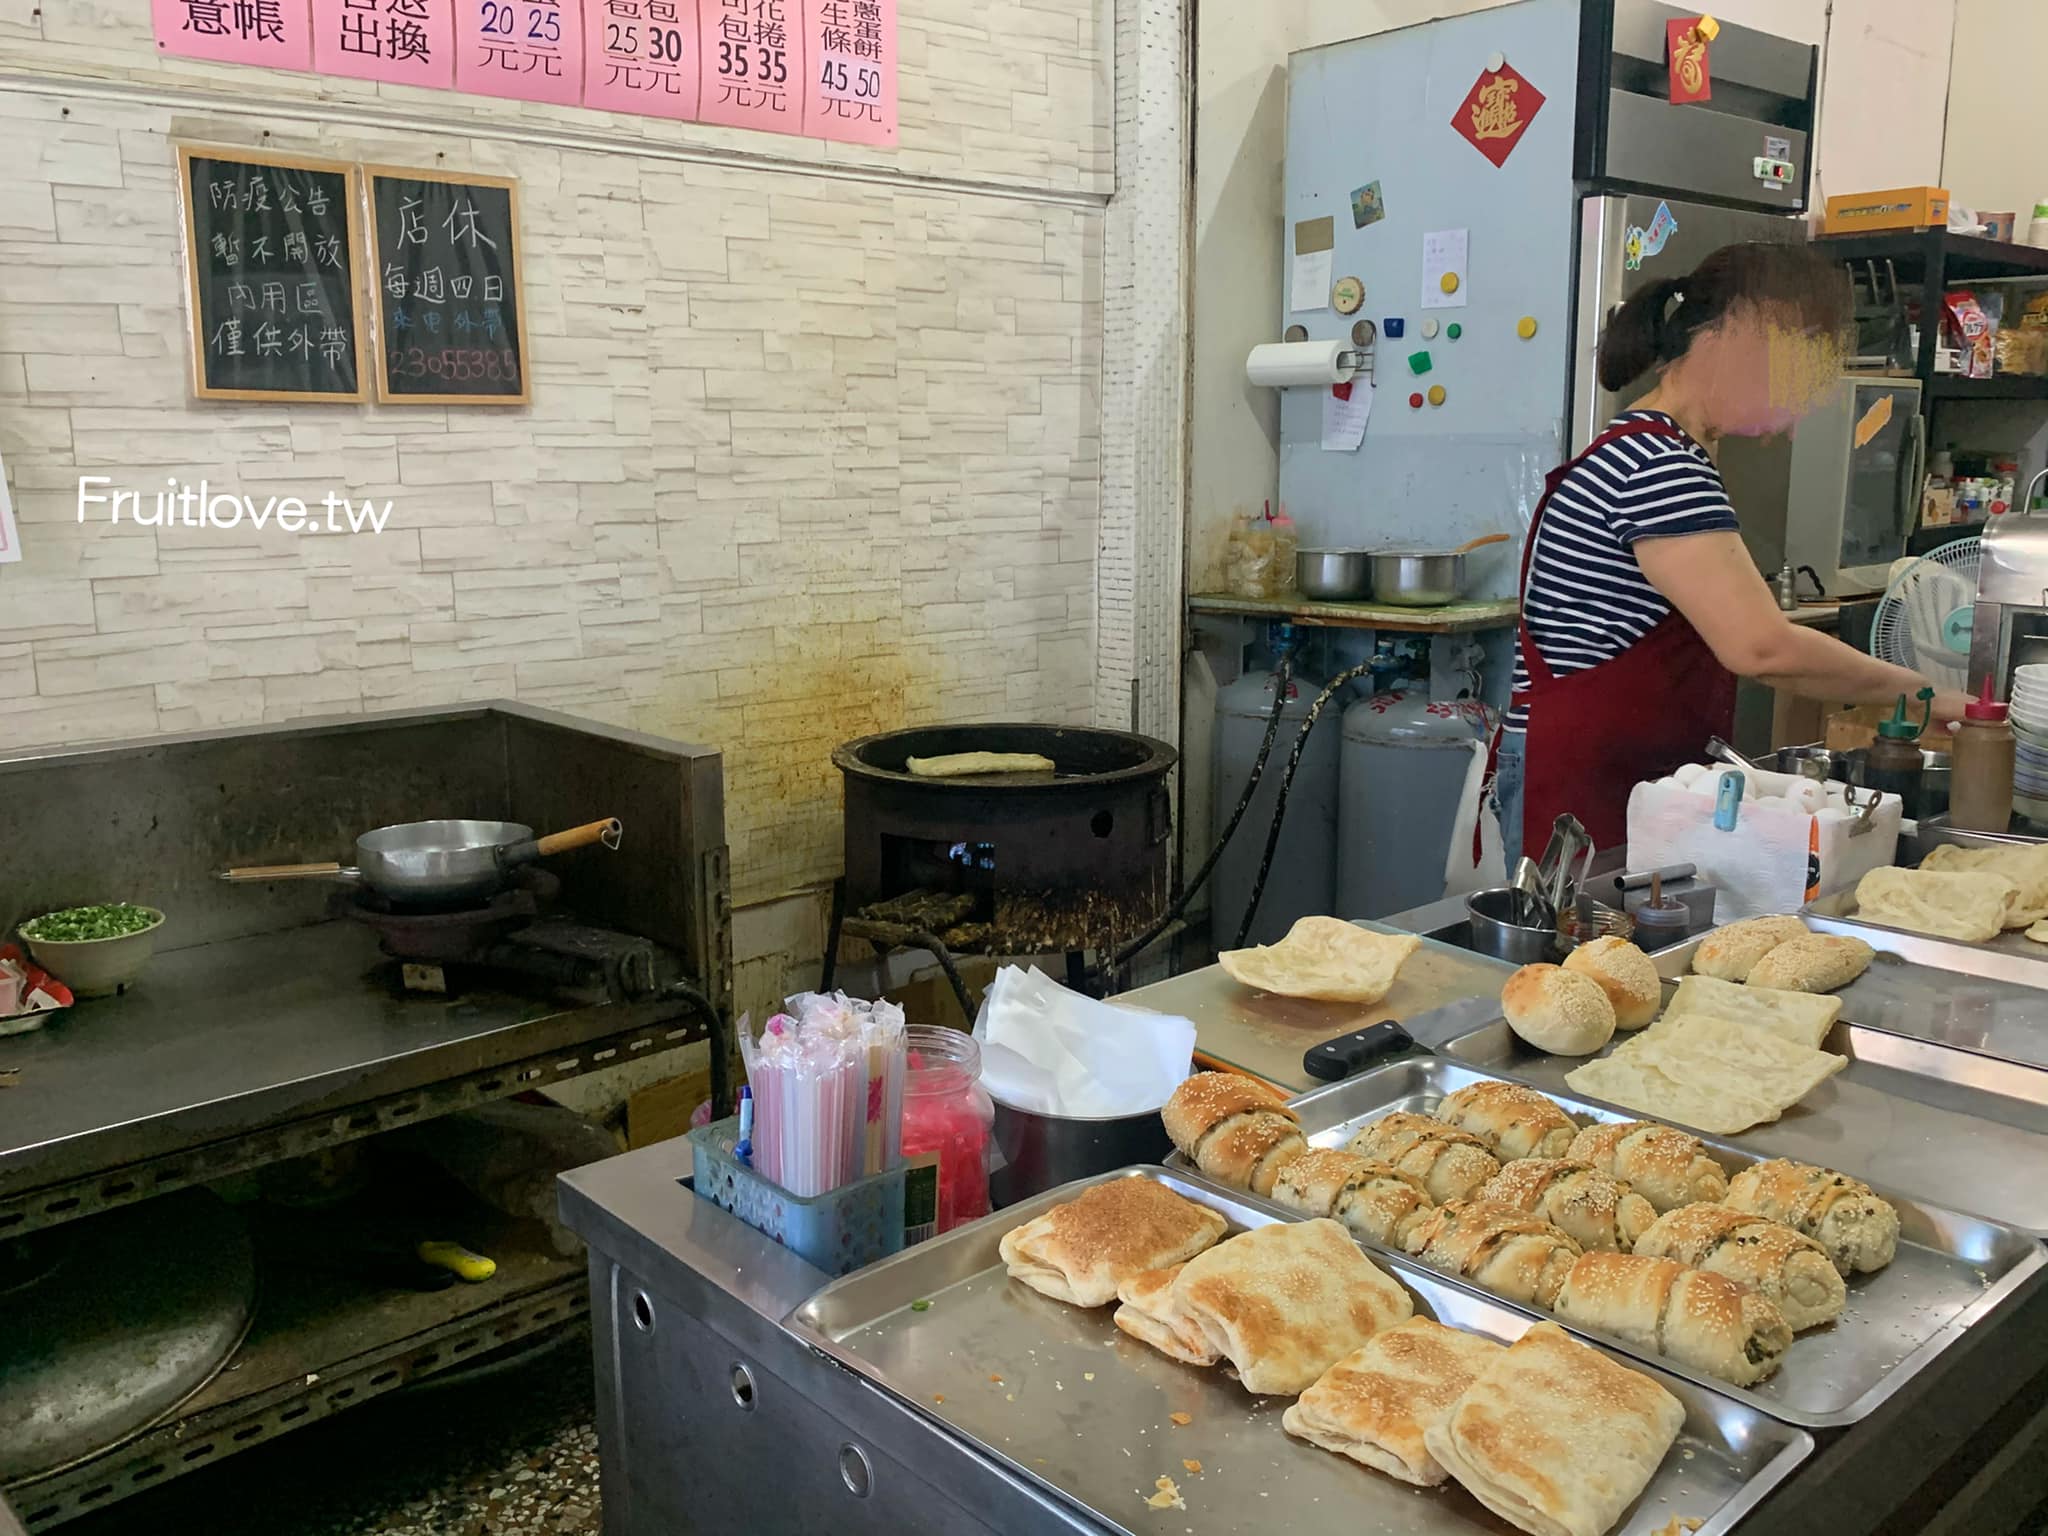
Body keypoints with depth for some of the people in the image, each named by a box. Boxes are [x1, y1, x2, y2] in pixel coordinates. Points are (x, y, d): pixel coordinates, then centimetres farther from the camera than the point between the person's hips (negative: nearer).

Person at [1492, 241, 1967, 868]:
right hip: (1578, 789, -10)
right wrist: (1921, 694, -12)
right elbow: (1762, 648, -24)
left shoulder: (1663, 455, 16)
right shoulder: (1657, 464, -18)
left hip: (1639, 780, 10)